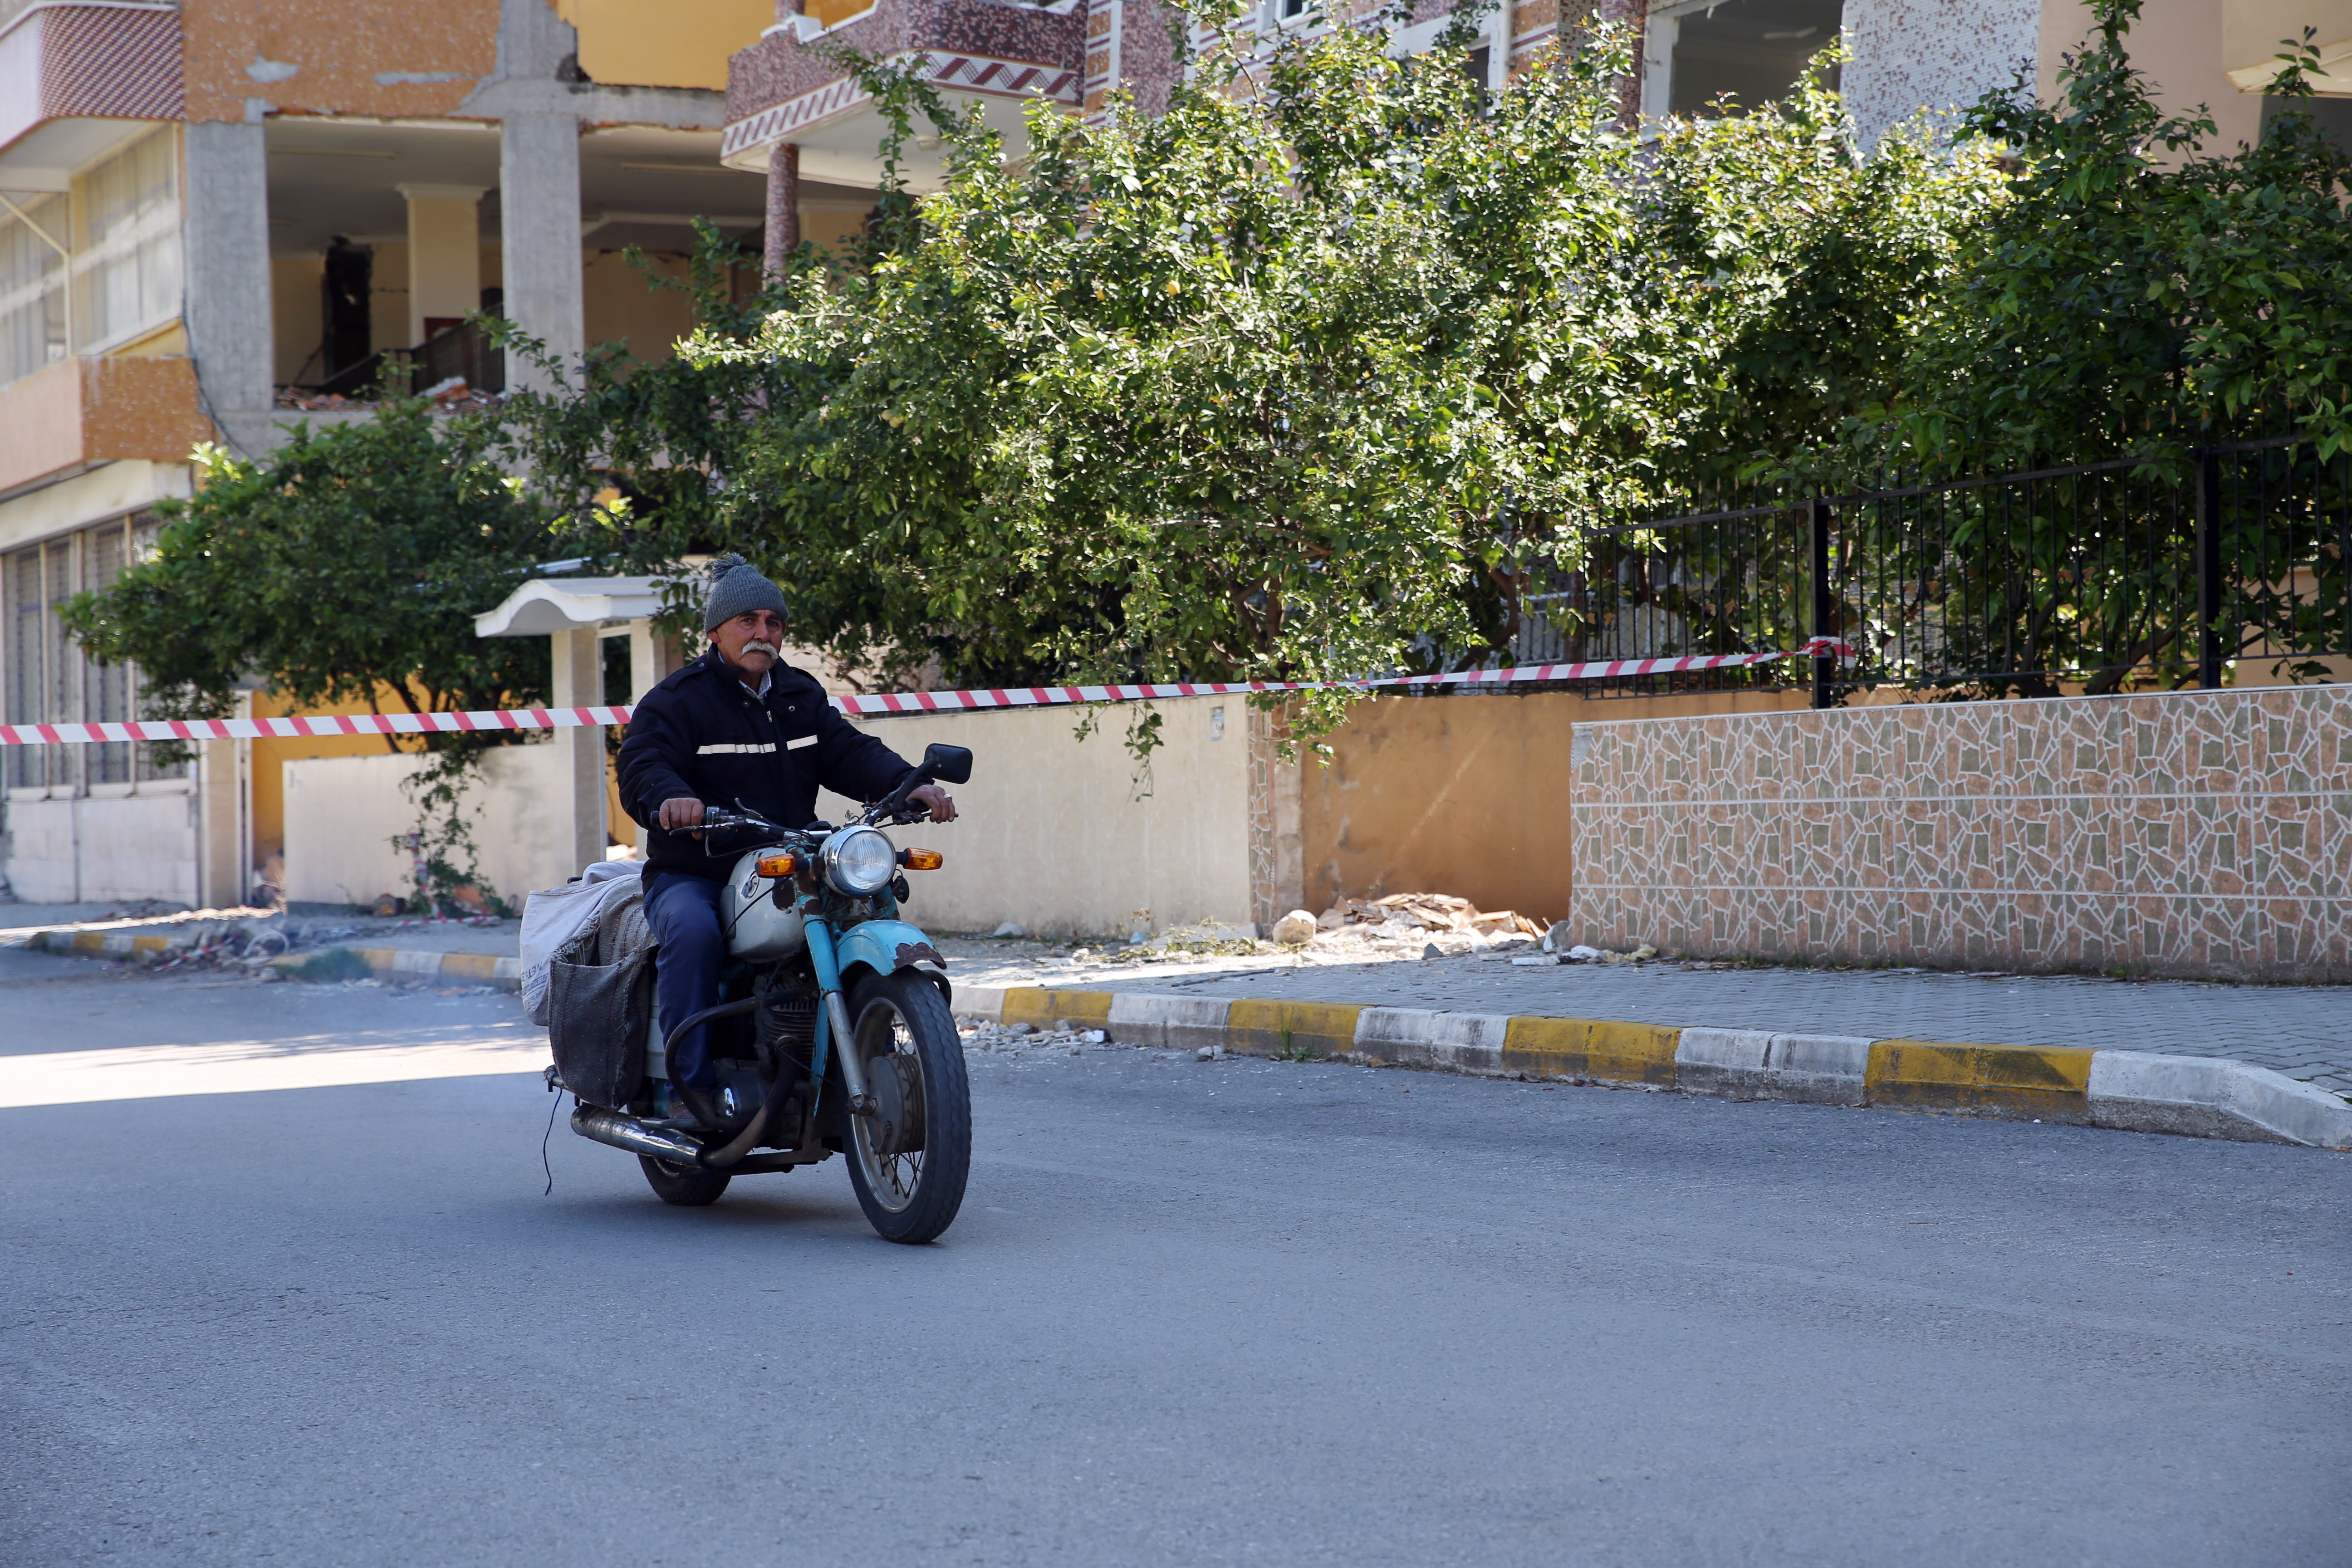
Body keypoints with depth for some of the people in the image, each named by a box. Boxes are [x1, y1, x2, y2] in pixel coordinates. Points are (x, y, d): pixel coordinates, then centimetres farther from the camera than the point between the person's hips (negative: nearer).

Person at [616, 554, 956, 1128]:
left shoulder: (802, 696, 17)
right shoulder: (674, 701, -1)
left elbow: (850, 753, 5)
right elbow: (642, 768, -17)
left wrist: (911, 784, -16)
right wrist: (670, 798, -43)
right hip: (692, 876, -5)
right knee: (694, 931, -36)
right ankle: (692, 1076, -28)